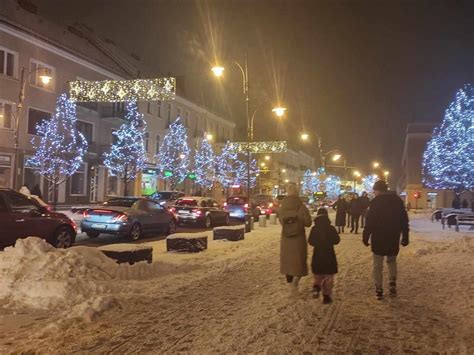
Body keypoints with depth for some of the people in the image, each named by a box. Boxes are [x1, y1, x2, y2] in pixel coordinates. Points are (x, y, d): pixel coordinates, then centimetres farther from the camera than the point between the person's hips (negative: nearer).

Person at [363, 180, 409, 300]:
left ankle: (379, 290, 5)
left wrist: (365, 237, -6)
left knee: (378, 265, 5)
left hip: (378, 238, -4)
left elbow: (369, 222, -13)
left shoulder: (375, 202, -10)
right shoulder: (398, 200, 5)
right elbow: (404, 220, 7)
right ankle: (392, 283, 6)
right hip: (393, 238, 4)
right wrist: (405, 237, 13)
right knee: (392, 261, 22)